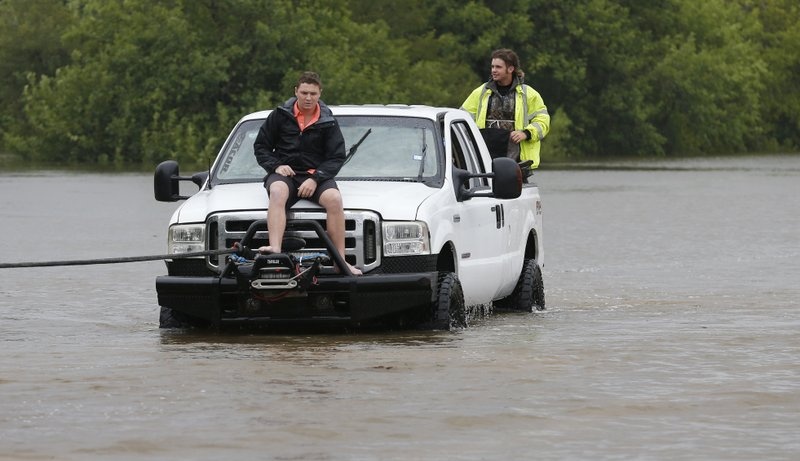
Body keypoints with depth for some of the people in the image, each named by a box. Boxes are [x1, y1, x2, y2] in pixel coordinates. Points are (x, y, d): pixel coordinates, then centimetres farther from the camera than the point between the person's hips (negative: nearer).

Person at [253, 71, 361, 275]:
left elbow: (337, 157, 3)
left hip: (316, 175, 1)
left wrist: (316, 178, -12)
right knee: (277, 192, -37)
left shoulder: (328, 122, 7)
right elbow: (260, 146, 11)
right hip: (284, 173, -1)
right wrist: (276, 166, -9)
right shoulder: (280, 116, 7)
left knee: (334, 198, -31)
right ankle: (275, 249, -55)